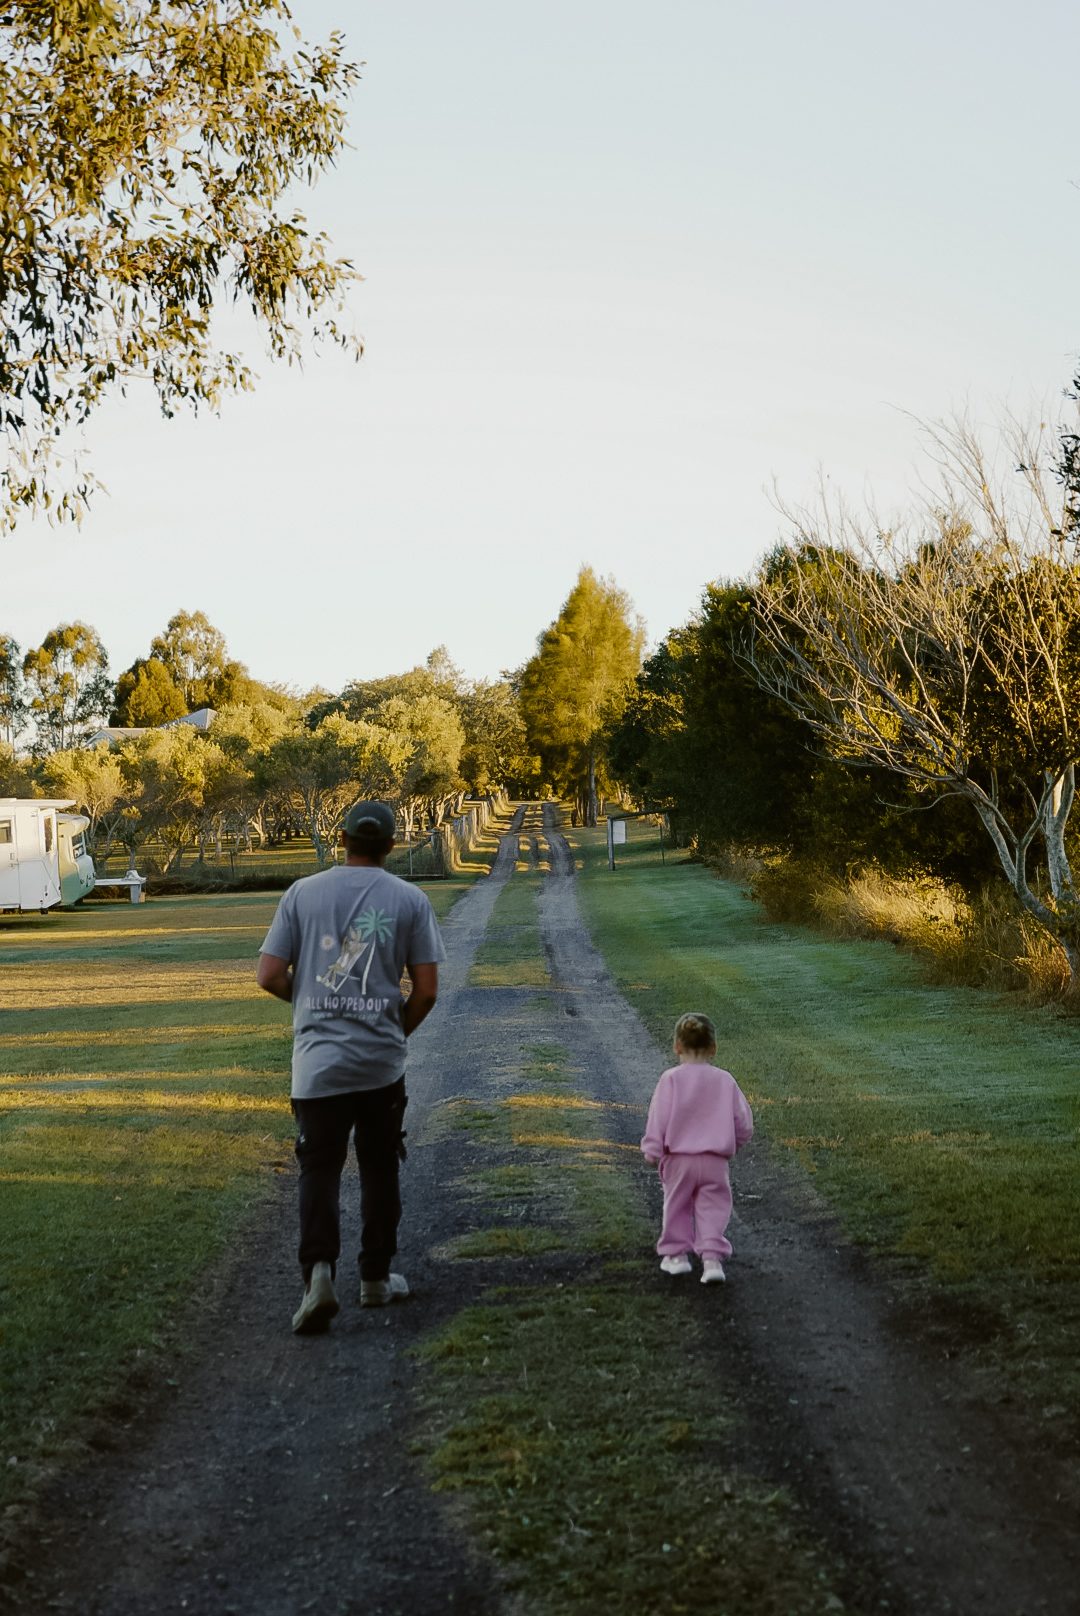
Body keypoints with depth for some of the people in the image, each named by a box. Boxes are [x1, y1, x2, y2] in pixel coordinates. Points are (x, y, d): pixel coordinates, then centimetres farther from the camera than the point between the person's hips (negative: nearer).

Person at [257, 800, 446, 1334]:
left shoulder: (303, 892, 0)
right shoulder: (410, 899, 0)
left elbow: (270, 976, -1)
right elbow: (426, 991, -2)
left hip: (317, 1061, 0)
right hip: (383, 1061, 1)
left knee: (319, 1168, 5)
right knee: (379, 1168, 16)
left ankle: (319, 1270, -15)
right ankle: (376, 1278, 23)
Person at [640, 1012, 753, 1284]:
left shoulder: (671, 1079, -8)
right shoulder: (725, 1080, 1)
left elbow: (658, 1119, -9)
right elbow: (744, 1123, 5)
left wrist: (652, 1152, -1)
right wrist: (730, 1146, 22)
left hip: (678, 1158, -1)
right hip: (716, 1161, 1)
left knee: (677, 1206, 16)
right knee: (713, 1209, 8)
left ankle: (676, 1254, 24)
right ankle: (712, 1257, -1)